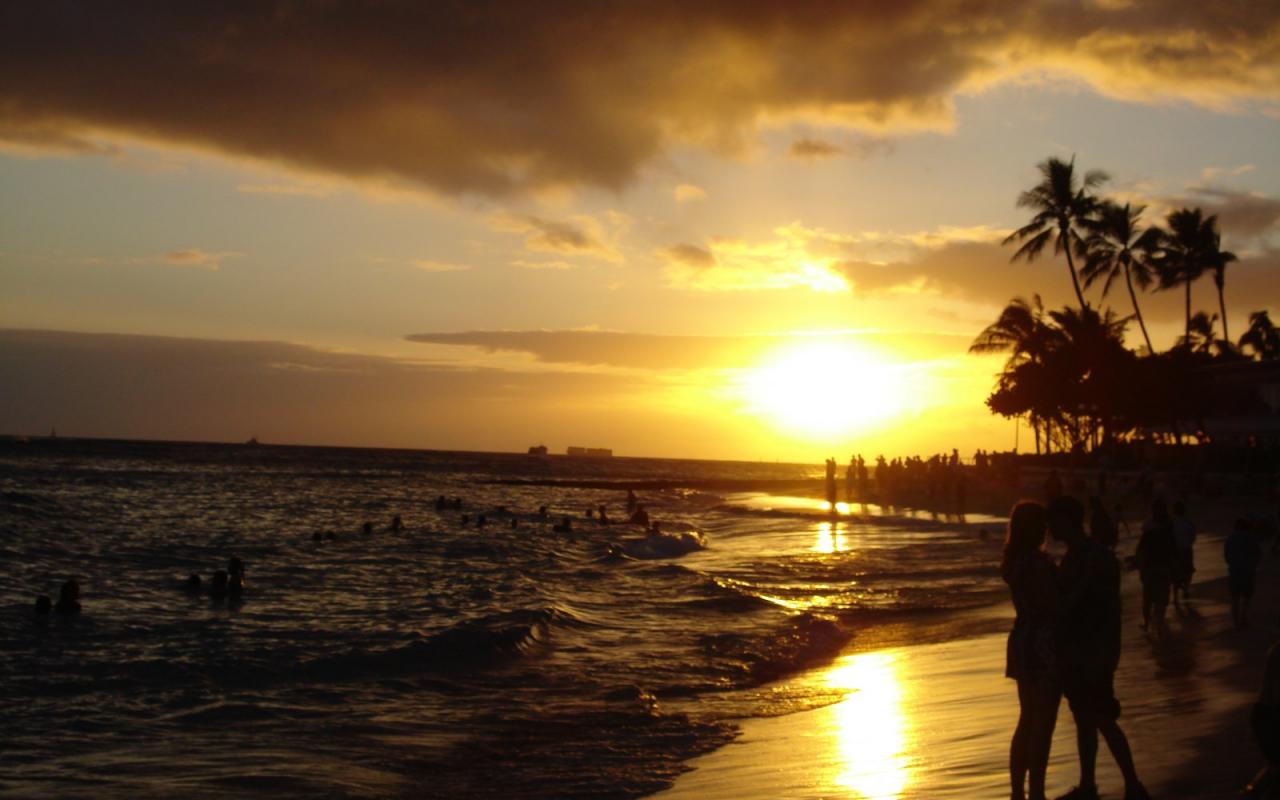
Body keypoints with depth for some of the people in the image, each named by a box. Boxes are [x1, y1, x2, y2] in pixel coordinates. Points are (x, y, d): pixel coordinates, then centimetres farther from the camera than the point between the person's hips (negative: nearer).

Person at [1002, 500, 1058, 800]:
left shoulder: (1013, 560, 7)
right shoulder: (1038, 561, -20)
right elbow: (1051, 606, -19)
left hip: (1022, 641, 9)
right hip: (1042, 644, -9)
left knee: (1027, 720, 18)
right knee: (1043, 725, 0)